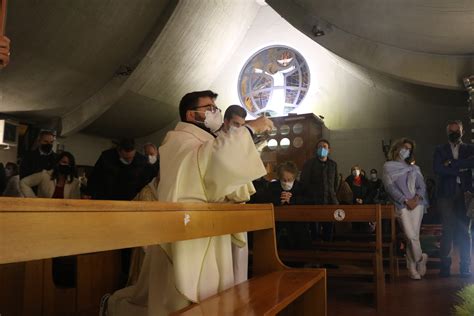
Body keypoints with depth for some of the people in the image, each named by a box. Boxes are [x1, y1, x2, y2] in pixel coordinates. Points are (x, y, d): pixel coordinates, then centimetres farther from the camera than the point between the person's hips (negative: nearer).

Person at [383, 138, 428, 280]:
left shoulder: (414, 168, 21)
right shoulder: (388, 167, 9)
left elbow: (422, 186, 12)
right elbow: (390, 187, -2)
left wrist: (417, 198, -8)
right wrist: (405, 200, -11)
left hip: (416, 203, 3)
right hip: (401, 205, -3)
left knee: (413, 236, -6)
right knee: (411, 236, -12)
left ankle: (412, 266, 7)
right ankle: (420, 259, 13)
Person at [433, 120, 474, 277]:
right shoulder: (440, 150, 12)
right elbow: (437, 169, -4)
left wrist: (452, 163, -11)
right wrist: (461, 169, -7)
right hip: (447, 194, -1)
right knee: (448, 230, -5)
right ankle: (445, 266, 1)